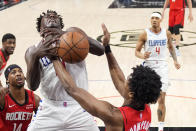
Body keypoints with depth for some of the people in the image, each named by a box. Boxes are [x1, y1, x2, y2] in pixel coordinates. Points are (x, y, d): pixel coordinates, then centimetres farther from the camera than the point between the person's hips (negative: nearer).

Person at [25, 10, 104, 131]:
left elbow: (100, 50, -15)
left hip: (79, 110, 0)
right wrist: (35, 56, -27)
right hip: (50, 111, 1)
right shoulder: (33, 50, 5)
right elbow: (32, 86, -9)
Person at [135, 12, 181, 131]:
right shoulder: (145, 34, -5)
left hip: (162, 66, 1)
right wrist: (143, 56, -22)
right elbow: (137, 51, -1)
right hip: (148, 66, -1)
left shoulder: (166, 33, 2)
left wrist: (175, 60, 8)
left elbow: (171, 47, 20)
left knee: (161, 99, -5)